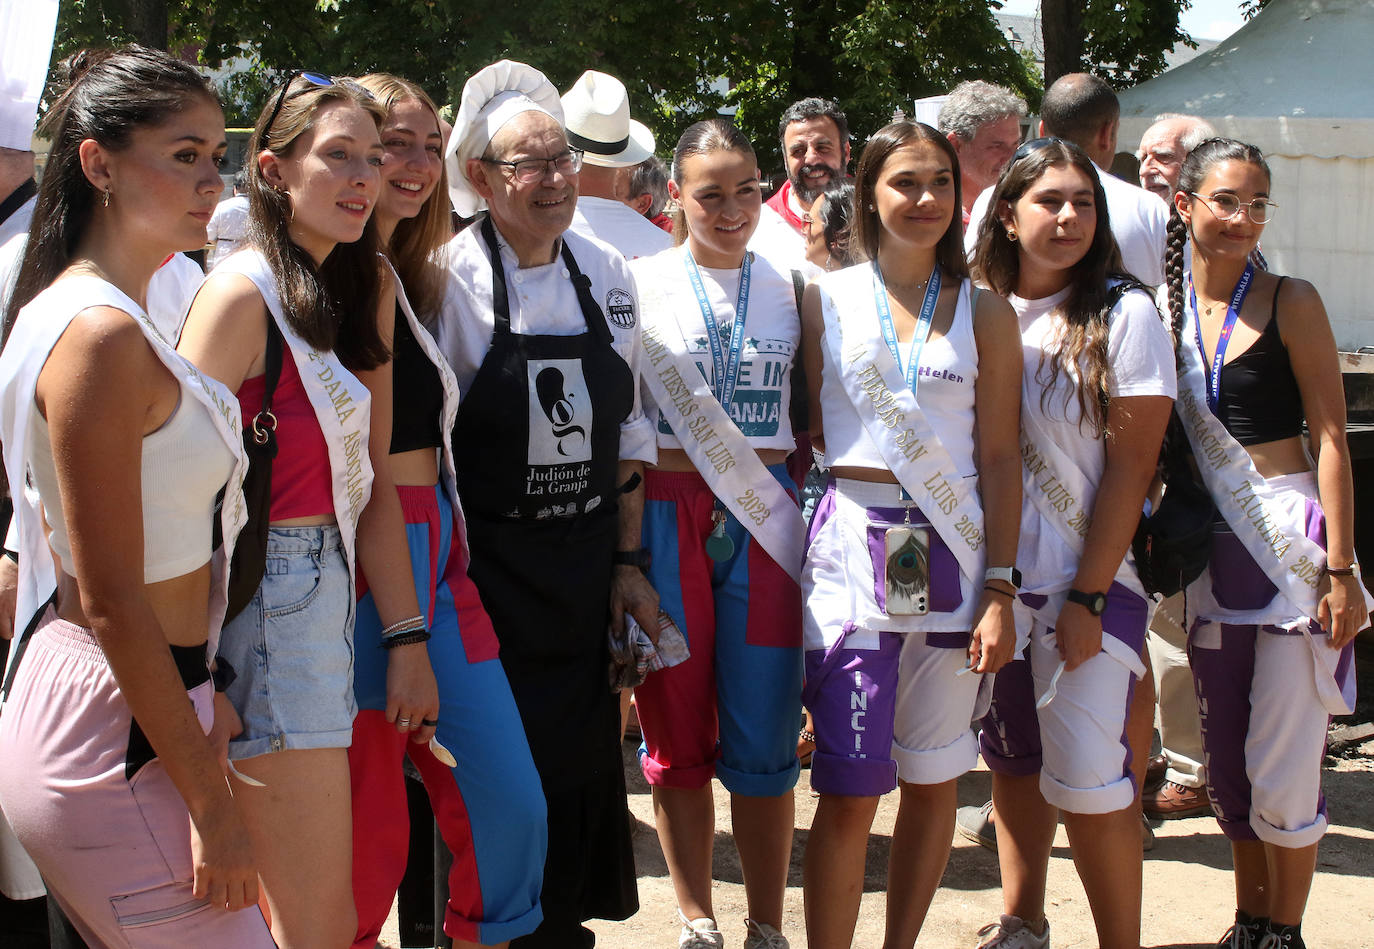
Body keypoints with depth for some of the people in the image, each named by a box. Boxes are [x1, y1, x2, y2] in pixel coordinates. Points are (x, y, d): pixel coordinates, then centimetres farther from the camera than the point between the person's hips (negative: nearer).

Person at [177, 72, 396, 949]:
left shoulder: (366, 287, 9)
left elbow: (370, 478, 9)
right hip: (265, 605, -7)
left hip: (332, 595, 8)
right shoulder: (244, 294, -14)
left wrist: (408, 639, 5)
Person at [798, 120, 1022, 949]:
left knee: (932, 780, 9)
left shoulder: (984, 312, 7)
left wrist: (1001, 591, -3)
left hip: (953, 555, 2)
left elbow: (1000, 458, 4)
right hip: (854, 548, -1)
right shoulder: (826, 299, 5)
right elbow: (806, 432, 7)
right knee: (850, 791, -6)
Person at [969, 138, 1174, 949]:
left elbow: (1130, 467, -9)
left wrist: (1088, 597, -13)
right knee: (1013, 757, 14)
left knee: (1087, 775, -6)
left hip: (1088, 582, -4)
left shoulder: (1124, 316, -6)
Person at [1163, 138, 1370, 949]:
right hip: (1209, 550, 5)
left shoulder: (1290, 303, -5)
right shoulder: (1164, 307, 6)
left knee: (1281, 766, -3)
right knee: (1226, 759, 13)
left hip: (1292, 542, -4)